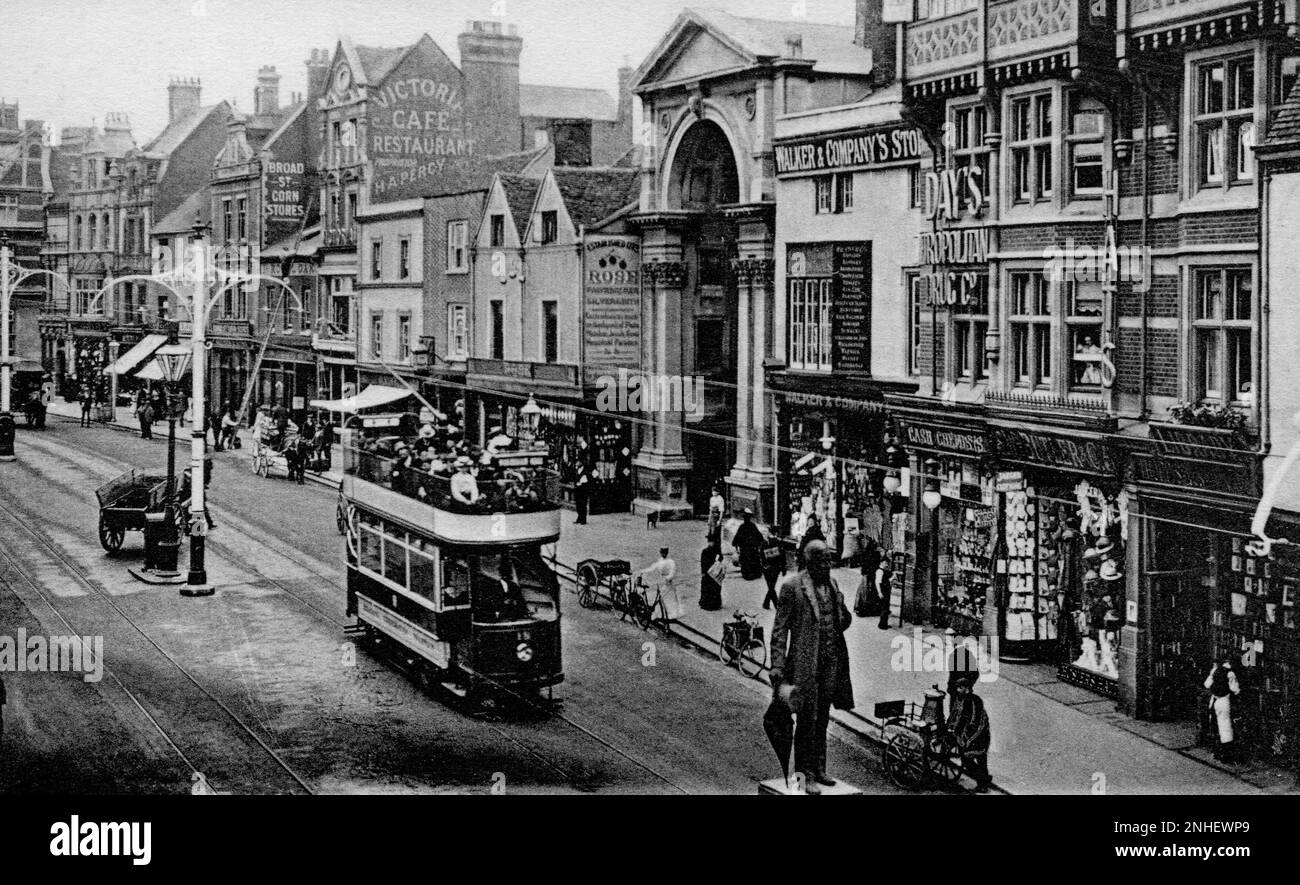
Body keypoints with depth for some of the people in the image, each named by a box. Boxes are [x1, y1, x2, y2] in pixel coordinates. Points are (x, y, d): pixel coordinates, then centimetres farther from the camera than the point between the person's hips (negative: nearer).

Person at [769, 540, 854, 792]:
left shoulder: (832, 584, 11)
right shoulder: (792, 587, -10)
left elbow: (843, 619, 24)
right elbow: (780, 630, -10)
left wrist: (844, 617, 0)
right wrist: (777, 668, -15)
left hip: (831, 662, 6)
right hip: (805, 664, -6)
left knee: (822, 720, 14)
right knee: (806, 721, -2)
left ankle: (819, 769, 24)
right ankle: (805, 775, 6)